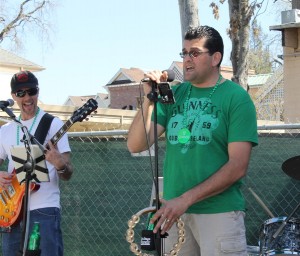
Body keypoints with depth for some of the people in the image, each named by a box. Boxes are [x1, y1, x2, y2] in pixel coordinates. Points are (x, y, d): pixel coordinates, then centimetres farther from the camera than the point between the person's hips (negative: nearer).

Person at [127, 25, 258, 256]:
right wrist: (149, 100, -10)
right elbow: (136, 146, 3)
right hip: (173, 210, 5)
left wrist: (185, 199, -18)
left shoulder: (236, 97, -6)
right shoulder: (174, 95, 8)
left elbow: (237, 167, -13)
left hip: (219, 213, -4)